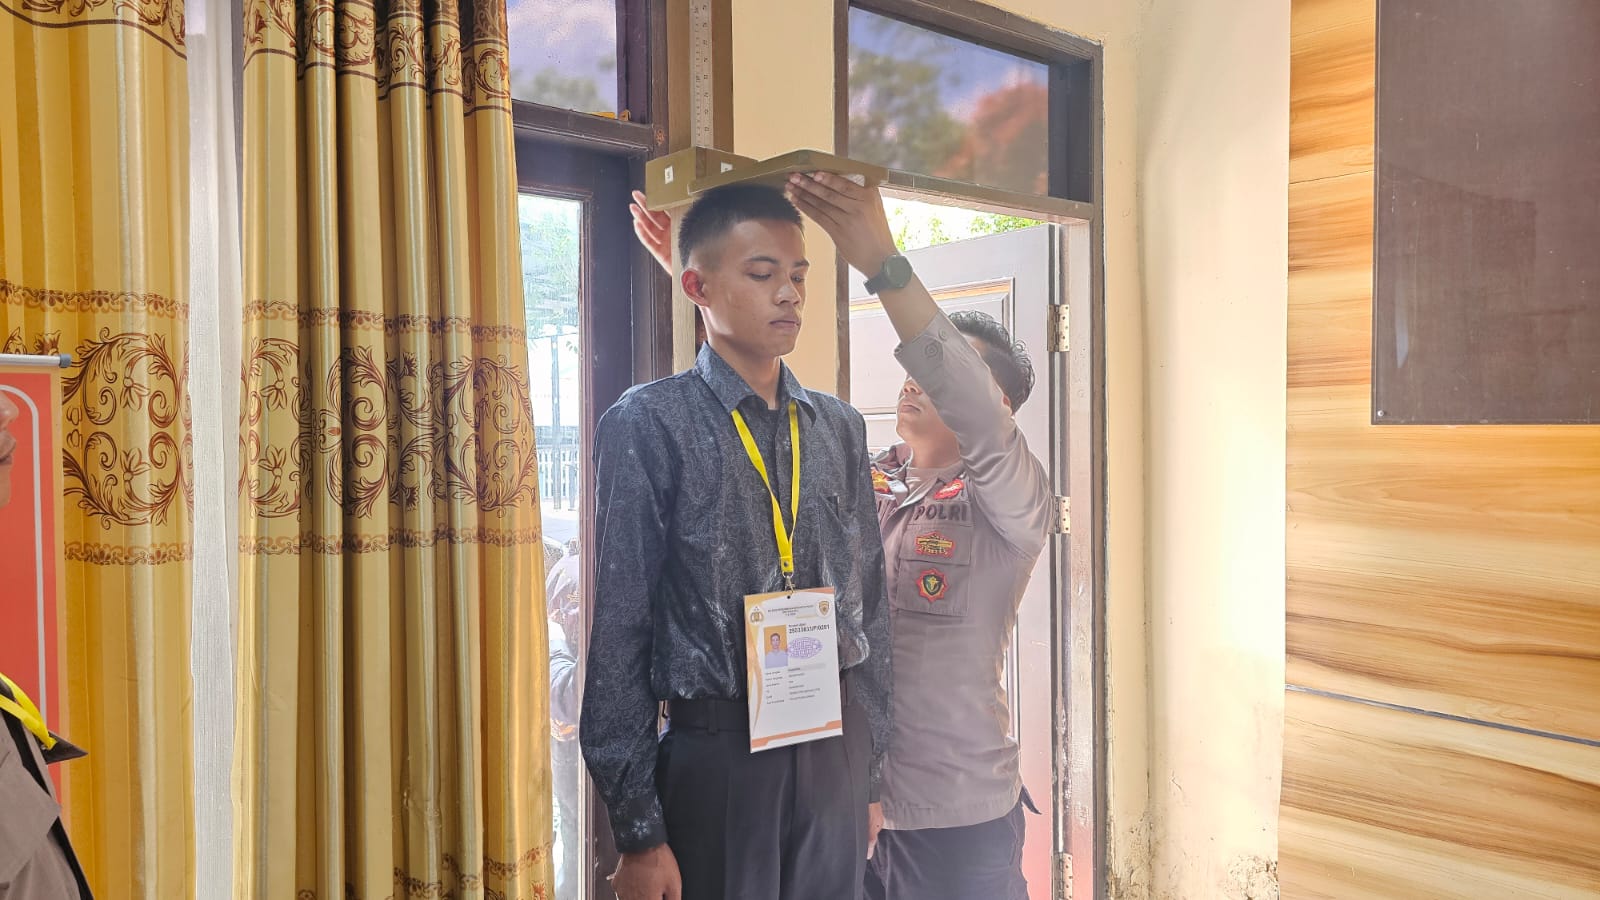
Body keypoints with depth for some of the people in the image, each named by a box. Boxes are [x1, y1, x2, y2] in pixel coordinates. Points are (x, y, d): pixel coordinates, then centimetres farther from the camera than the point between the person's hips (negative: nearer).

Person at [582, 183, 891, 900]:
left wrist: (872, 772, 12)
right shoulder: (650, 424, -8)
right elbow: (620, 633, -10)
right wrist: (638, 833, -10)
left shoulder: (840, 426, 7)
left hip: (838, 752, 5)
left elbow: (870, 608, 11)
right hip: (720, 756, -4)